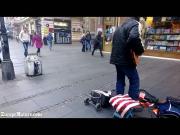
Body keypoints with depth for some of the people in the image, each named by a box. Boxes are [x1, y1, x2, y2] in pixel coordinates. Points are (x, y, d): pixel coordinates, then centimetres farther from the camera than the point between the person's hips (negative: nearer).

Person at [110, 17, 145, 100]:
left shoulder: (121, 26, 19)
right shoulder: (135, 24, -9)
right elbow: (134, 38, -32)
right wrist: (139, 51, -17)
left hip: (116, 58, 8)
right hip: (125, 59, -8)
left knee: (120, 79, 17)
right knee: (134, 80, 6)